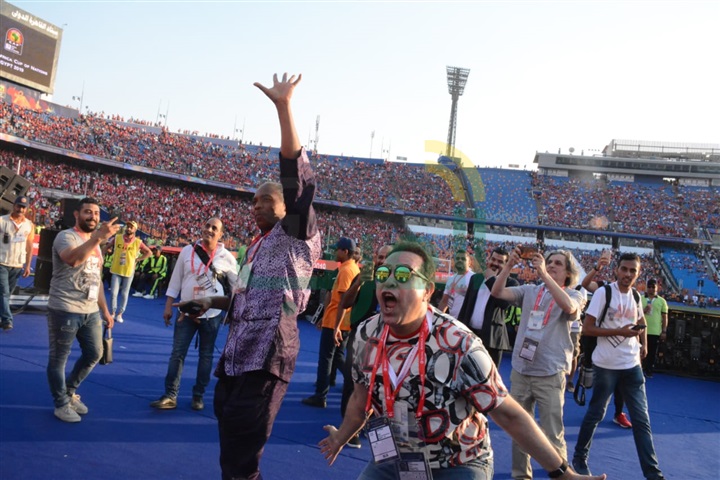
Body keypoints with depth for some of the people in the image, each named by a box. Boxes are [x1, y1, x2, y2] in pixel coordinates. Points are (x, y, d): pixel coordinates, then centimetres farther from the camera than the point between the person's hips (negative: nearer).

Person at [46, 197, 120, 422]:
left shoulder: (95, 244, 16)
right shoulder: (66, 236, -10)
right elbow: (73, 259, -34)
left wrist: (105, 310, 18)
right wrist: (99, 237, -43)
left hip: (91, 311, 8)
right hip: (65, 310, -8)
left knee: (94, 354, 15)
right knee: (59, 358, 5)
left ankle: (69, 391, 34)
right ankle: (61, 404, 19)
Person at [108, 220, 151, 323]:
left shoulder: (138, 242, -6)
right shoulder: (117, 238, -2)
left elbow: (149, 252, 3)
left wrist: (138, 259, -3)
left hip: (129, 271, -1)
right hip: (116, 270, 1)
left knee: (124, 294, 6)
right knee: (113, 293, -2)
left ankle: (119, 314, 18)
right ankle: (113, 313, 14)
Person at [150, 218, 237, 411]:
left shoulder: (226, 257, -4)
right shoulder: (188, 251, 0)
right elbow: (175, 280, 4)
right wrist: (168, 306, 2)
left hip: (212, 314, -1)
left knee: (206, 355, 8)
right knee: (177, 354, 1)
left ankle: (198, 396, 19)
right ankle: (170, 396, 8)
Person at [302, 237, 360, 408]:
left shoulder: (346, 270, -18)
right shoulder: (354, 268, 11)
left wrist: (336, 326, -25)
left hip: (335, 322, -9)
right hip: (343, 322, 9)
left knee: (325, 357, -1)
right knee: (338, 356, 19)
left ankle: (320, 397, 5)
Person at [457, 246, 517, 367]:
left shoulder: (510, 283, -1)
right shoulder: (475, 278, 12)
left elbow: (504, 303, -20)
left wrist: (491, 279, -13)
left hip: (492, 337, -4)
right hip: (469, 334, 4)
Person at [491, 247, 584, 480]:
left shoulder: (573, 295, -1)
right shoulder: (529, 291, 6)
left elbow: (569, 307, -25)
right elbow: (497, 292, -5)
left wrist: (543, 274, -29)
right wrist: (509, 264, -18)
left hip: (550, 374, -3)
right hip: (520, 371, 4)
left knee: (552, 436, 1)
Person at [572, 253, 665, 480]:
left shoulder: (636, 297, 6)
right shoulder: (604, 293, -13)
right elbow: (586, 329, -16)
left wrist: (643, 344, 13)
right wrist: (619, 331, -21)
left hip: (632, 365, 5)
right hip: (606, 365, -5)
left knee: (642, 420, 6)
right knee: (595, 414, 7)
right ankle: (580, 459, 25)